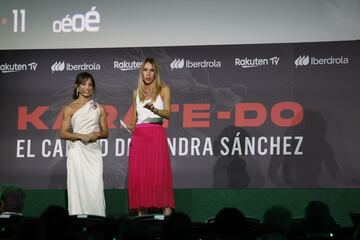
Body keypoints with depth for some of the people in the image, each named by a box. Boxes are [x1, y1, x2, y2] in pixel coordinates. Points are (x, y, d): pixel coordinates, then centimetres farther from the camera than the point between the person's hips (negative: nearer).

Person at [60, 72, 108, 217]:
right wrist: (81, 136, -12)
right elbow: (63, 134, 1)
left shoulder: (99, 109, 13)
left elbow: (105, 133, 18)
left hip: (94, 152, 2)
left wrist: (97, 134, -4)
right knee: (78, 187, -7)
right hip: (77, 151, -2)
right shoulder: (70, 108, 5)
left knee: (96, 188, -6)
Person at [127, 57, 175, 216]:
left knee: (159, 172, -12)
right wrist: (131, 125, 0)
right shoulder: (137, 92, 18)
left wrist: (154, 109, -24)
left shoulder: (163, 89, 6)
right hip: (138, 135, 4)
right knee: (138, 174, -3)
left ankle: (166, 210, -14)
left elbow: (168, 113, -5)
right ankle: (141, 211, -1)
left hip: (156, 134, -4)